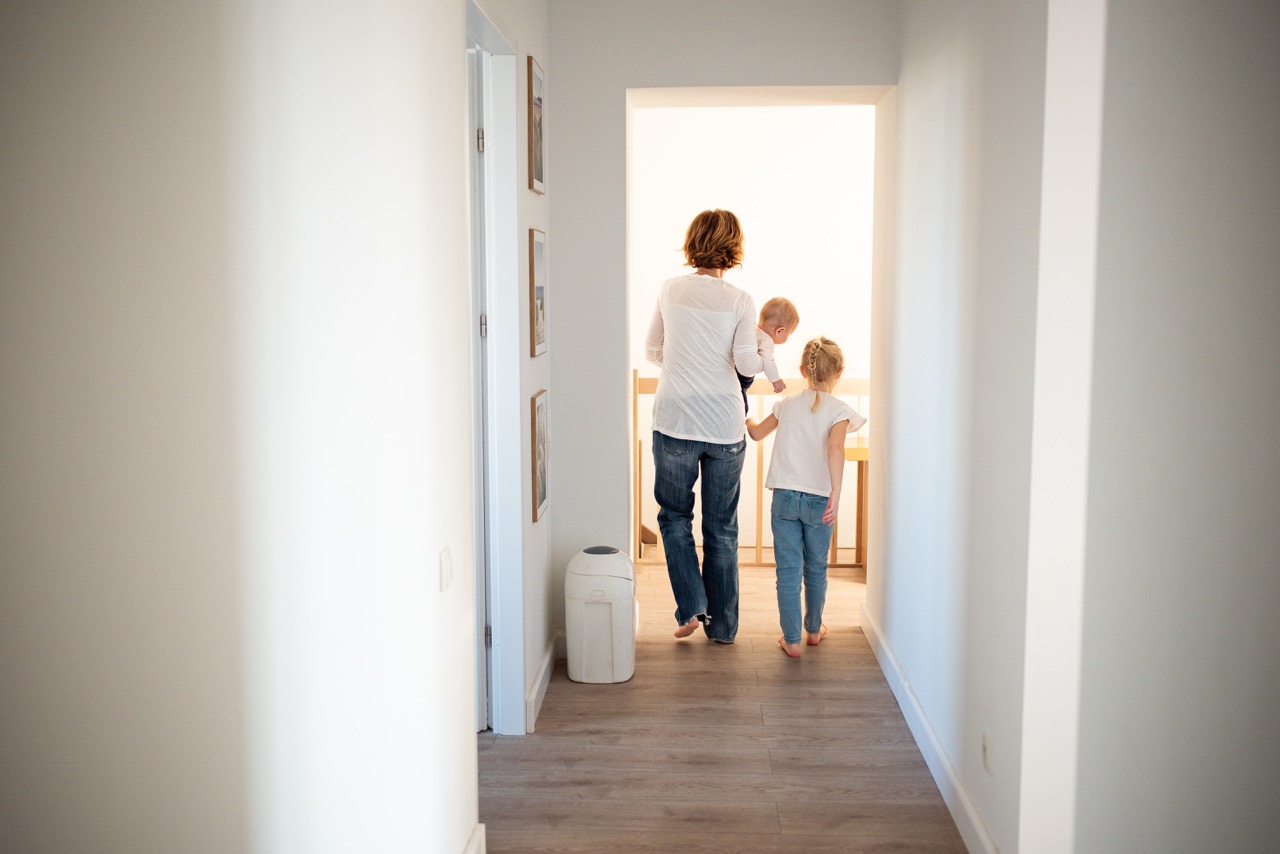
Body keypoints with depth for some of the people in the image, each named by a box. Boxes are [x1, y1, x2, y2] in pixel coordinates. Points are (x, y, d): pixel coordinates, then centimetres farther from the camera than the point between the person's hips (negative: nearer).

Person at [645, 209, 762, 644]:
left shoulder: (670, 290, 2)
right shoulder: (739, 300, -4)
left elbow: (651, 351, 11)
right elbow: (746, 363, -10)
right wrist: (763, 356, 12)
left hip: (674, 423, 0)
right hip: (724, 428, 0)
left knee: (674, 515, 18)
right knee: (721, 528, 11)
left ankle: (692, 606, 7)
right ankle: (722, 625, 20)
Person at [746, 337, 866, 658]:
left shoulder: (788, 403, 7)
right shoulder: (839, 410, -5)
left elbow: (757, 433, 20)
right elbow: (835, 448, -23)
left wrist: (746, 418, 43)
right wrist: (835, 494, -29)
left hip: (784, 498, 1)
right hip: (819, 501, -1)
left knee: (788, 570, 4)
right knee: (816, 568, 17)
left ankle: (792, 640, 5)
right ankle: (814, 629, 34)